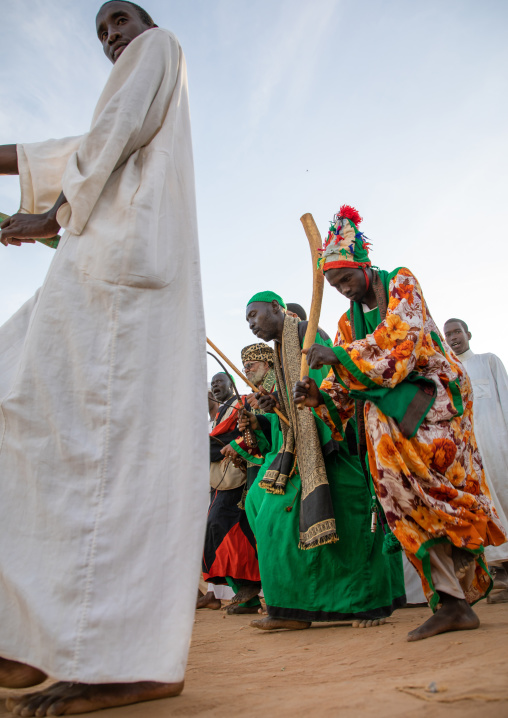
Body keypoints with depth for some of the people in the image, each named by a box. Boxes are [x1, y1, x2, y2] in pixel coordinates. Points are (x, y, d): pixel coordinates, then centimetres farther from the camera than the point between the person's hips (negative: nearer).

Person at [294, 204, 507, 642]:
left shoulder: (401, 282, 2)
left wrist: (342, 355, -24)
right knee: (407, 501, -10)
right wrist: (320, 396, -15)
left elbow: (402, 337, -17)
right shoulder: (350, 321, 16)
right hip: (388, 415, 5)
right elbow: (345, 381, 6)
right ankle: (453, 601, -5)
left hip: (431, 391, -4)